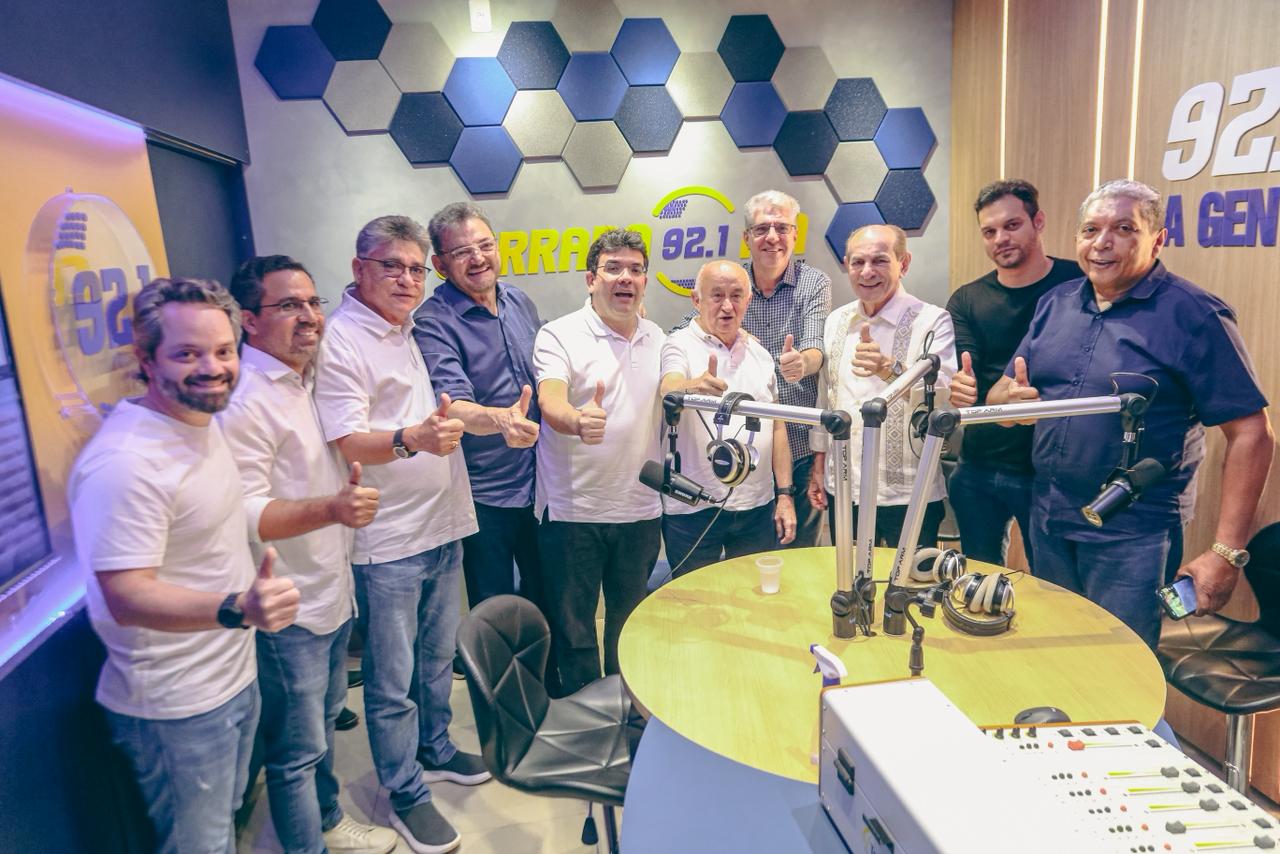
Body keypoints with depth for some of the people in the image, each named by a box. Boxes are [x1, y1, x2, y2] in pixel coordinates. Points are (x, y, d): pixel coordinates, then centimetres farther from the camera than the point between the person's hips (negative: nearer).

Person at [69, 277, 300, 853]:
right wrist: (237, 609, -43)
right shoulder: (126, 461, -27)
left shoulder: (201, 421, 3)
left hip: (235, 675, 8)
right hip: (176, 710, -8)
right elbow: (126, 596, -30)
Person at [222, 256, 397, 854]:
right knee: (298, 749, 8)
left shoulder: (306, 379, 9)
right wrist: (331, 508, -37)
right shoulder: (244, 400, -21)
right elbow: (244, 514, -26)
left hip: (331, 591, 9)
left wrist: (350, 484, 9)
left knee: (324, 722, 26)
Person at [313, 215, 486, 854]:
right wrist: (412, 438, -40)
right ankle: (405, 796, 24)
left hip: (443, 524, 8)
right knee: (393, 679, 7)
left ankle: (434, 750, 43)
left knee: (437, 657, 23)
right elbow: (350, 442, -23)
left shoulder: (413, 330, 12)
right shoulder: (339, 339, -14)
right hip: (388, 540, -8)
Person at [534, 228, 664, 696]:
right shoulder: (560, 335, -9)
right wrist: (578, 421, -46)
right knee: (573, 629, 8)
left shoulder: (657, 339, 8)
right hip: (574, 512, -4)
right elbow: (551, 404, -25)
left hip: (640, 511, 5)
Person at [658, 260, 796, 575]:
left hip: (758, 505, 4)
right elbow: (668, 393, -26)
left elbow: (778, 426, 14)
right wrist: (692, 388, -50)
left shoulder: (759, 352, 11)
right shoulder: (680, 345, -5)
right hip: (693, 509, -4)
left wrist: (785, 494, 8)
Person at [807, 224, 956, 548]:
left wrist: (889, 369, -41)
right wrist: (819, 464, 14)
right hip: (842, 491, 5)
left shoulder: (932, 321, -9)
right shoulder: (835, 321, 7)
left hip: (909, 497, -4)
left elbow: (944, 393, -24)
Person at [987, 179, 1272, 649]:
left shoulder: (1193, 315, -10)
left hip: (1132, 539, -5)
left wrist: (1227, 552, -17)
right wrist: (1011, 398, -15)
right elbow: (1002, 389, 10)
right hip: (1048, 522, 5)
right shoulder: (1056, 302, 6)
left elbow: (1251, 433, -13)